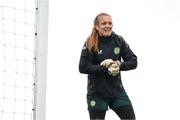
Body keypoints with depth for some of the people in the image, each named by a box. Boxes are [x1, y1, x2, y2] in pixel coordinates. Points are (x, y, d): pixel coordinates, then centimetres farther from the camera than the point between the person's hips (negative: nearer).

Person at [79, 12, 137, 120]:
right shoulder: (90, 44, -10)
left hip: (117, 90, 3)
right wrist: (106, 69, -22)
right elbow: (83, 67, -17)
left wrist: (119, 65, -20)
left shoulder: (119, 40, 0)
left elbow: (133, 62, -1)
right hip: (97, 93, -3)